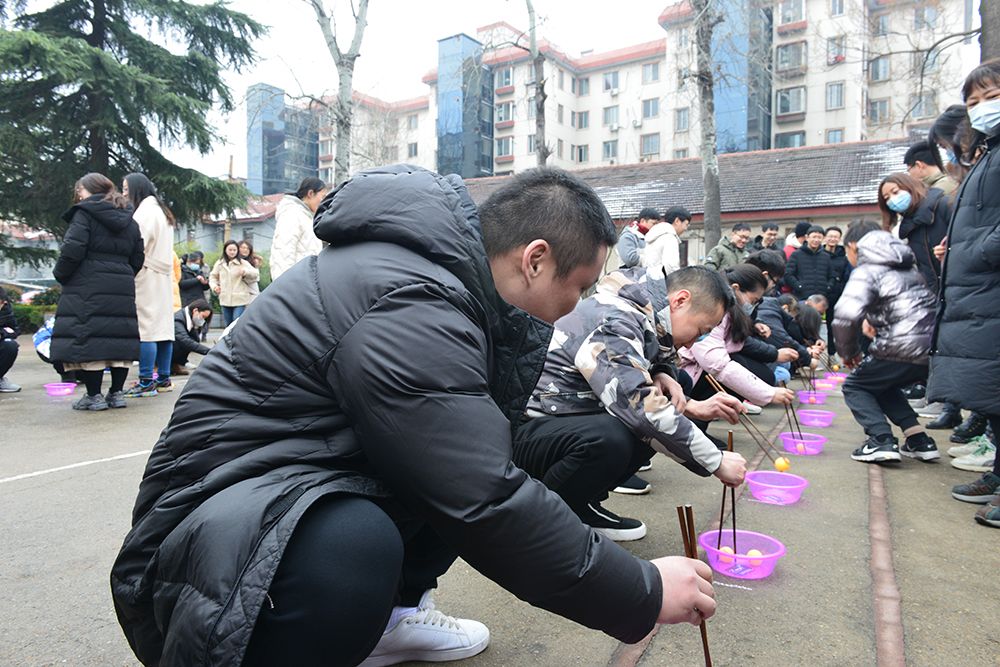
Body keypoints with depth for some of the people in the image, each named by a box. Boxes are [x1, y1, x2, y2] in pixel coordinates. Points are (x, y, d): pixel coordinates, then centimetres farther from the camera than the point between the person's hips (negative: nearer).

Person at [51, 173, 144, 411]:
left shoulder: (85, 213, -4)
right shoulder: (129, 221, 16)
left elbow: (72, 250, -13)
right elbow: (137, 260, 14)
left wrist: (60, 274, 2)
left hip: (88, 288, -6)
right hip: (122, 289, 6)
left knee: (87, 337, -2)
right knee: (119, 338, 7)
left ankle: (94, 395, -1)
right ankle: (117, 393, 12)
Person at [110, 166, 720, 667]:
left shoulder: (439, 268, 2)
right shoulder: (409, 308, -28)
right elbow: (489, 508, -28)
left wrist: (518, 331, -5)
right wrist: (643, 596, -18)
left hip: (320, 476, 10)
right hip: (224, 519, -9)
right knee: (354, 542, -38)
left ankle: (395, 611, 15)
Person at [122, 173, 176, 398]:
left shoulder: (145, 210, -8)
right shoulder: (161, 211, 21)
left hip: (147, 276, -10)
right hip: (163, 276, 10)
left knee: (145, 328, -10)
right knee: (163, 326, 8)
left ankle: (146, 382, -10)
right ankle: (163, 379, 11)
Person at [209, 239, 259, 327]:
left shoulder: (243, 263, -1)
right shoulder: (220, 263, 8)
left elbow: (255, 274, -10)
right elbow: (213, 276, 19)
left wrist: (245, 271, -30)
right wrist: (214, 285, 0)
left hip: (240, 299, -4)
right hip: (225, 299, 4)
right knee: (228, 325, 13)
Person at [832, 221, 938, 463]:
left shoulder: (866, 271, -5)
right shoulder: (909, 267, 22)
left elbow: (846, 318, -19)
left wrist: (848, 352, -3)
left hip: (903, 350, -8)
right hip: (933, 350, 8)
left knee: (854, 386, 10)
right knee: (881, 384, 28)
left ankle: (882, 441, -7)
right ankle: (919, 440, 19)